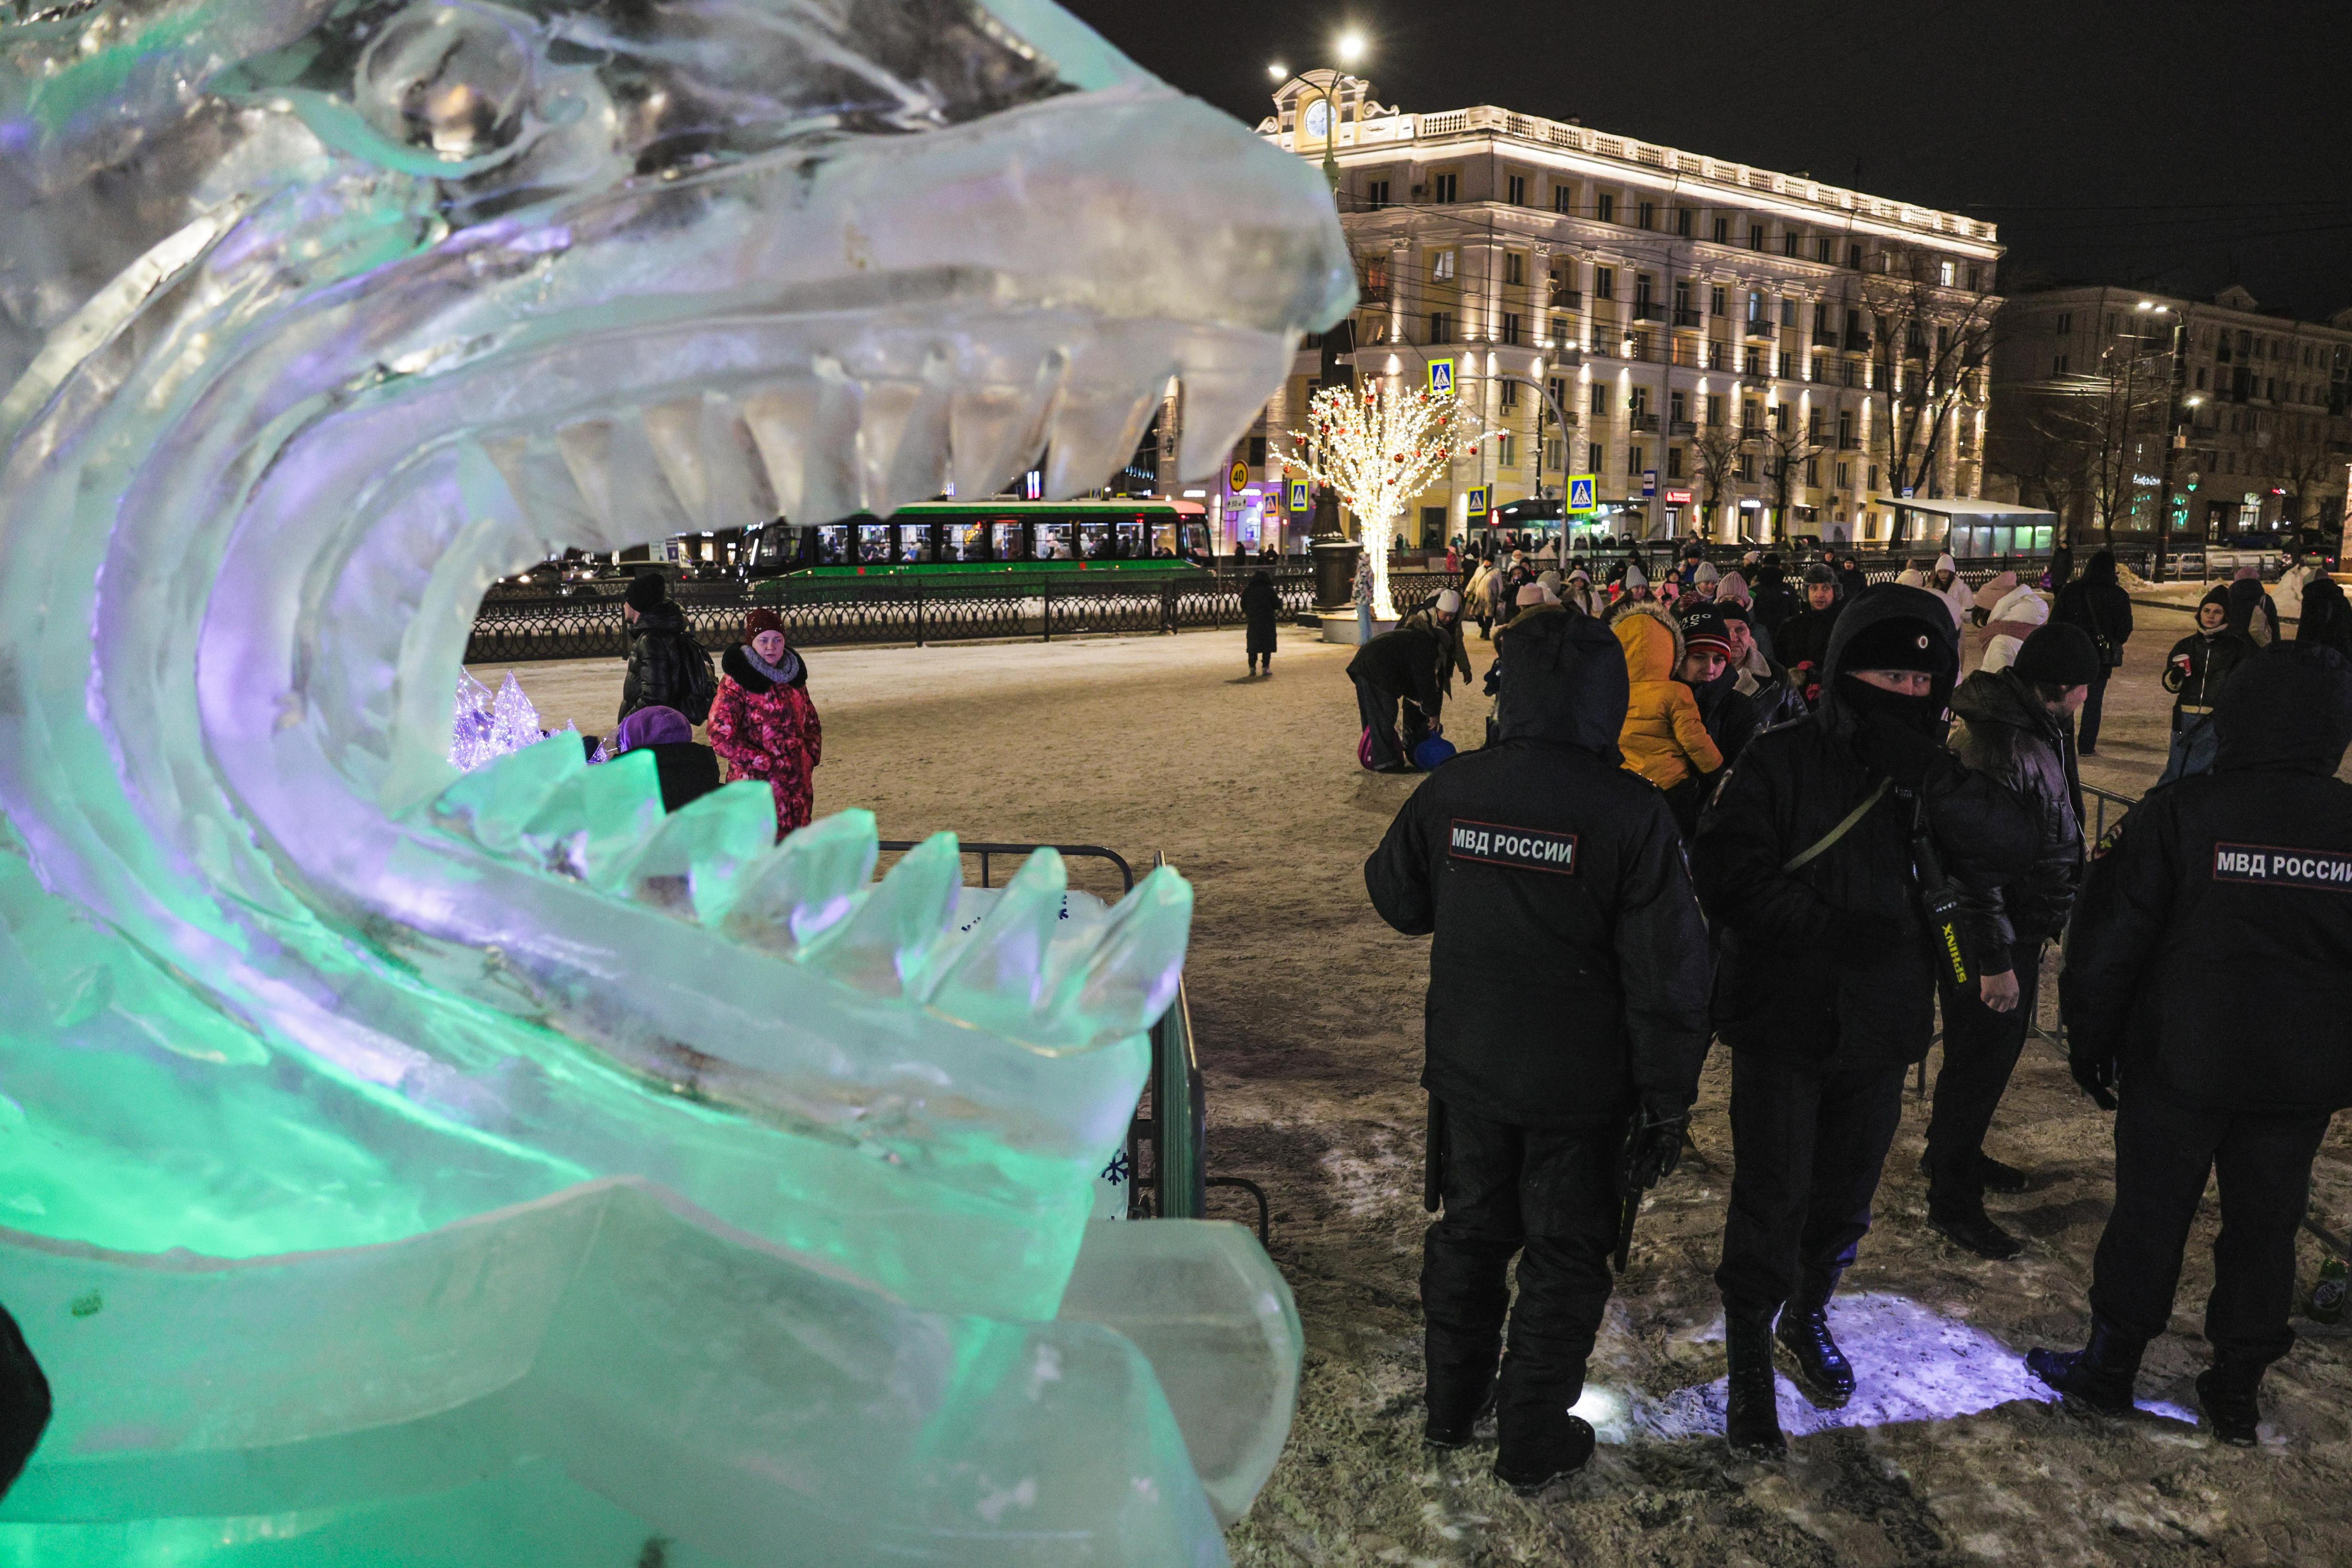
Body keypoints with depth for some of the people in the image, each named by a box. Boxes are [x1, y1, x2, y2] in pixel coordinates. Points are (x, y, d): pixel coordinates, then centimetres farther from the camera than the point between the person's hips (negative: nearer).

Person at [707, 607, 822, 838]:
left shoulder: (793, 676, 13)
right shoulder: (735, 682, -8)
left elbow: (811, 723, 24)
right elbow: (722, 738, -13)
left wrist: (811, 756, 6)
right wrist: (766, 764, -13)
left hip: (798, 786, 7)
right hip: (756, 782, -6)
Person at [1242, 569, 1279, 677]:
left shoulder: (1248, 590, 2)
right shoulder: (1269, 590, -8)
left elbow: (1243, 606, 6)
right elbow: (1277, 604, -7)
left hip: (1253, 621, 3)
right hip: (1267, 621, -3)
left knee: (1252, 644, 10)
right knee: (1267, 644, 4)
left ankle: (1252, 668, 7)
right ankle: (1265, 668, -1)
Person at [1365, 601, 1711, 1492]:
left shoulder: (1448, 792, -9)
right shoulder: (1632, 815, -19)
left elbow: (1397, 900, 8)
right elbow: (1667, 976, -16)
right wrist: (1666, 1102, -7)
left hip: (1468, 1068, 4)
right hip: (1581, 1086, -3)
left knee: (1469, 1232, 21)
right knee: (1565, 1255, 14)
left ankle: (1452, 1404, 38)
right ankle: (1533, 1441, 26)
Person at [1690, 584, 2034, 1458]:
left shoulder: (1935, 773, 1)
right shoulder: (1783, 759, -11)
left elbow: (2009, 851, -13)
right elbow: (1727, 869, -18)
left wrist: (1934, 781, -28)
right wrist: (1826, 929, -26)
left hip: (1880, 1025, 5)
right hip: (1781, 1018, -4)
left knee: (1846, 1195, 18)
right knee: (1772, 1197, -3)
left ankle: (1807, 1314, 43)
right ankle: (1749, 1361, 14)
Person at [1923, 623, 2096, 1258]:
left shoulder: (2033, 730, 7)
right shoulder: (1995, 748, -27)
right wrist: (1994, 961, -25)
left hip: (2019, 927, 10)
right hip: (1993, 940, -10)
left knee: (1996, 1050, 23)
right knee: (1979, 1061, 1)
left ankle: (1957, 1152, 42)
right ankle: (1953, 1201, 14)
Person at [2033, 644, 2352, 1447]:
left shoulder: (2177, 813, -14)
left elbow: (2107, 942, -10)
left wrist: (2089, 1041, 2)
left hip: (2182, 1063, -3)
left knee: (2151, 1214, 9)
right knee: (2266, 1225, 15)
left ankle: (2109, 1365, 22)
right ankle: (2240, 1388, 26)